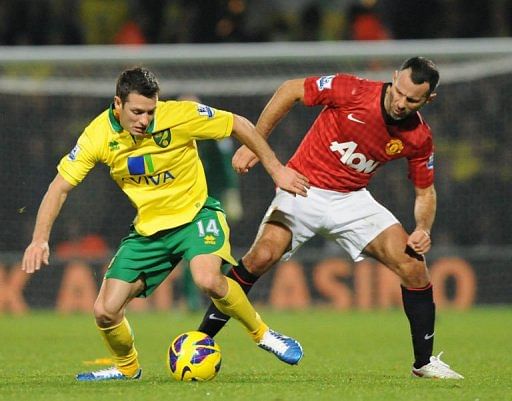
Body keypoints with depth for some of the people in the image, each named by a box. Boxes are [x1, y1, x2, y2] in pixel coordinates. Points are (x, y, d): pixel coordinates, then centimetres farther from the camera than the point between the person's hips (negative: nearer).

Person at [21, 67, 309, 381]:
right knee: (105, 311, -4)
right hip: (148, 229, 3)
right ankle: (127, 368, 27)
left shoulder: (180, 116, -20)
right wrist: (40, 240, -18)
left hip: (195, 214, -3)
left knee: (208, 280, -34)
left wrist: (276, 169, -3)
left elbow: (239, 125, -6)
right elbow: (60, 187, -7)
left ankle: (262, 333, -8)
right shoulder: (99, 135, -14)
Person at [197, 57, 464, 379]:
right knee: (262, 256, -24)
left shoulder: (420, 138, -8)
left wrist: (423, 230, -15)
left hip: (352, 199, 3)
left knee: (413, 263, -12)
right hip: (304, 187, -3)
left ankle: (425, 361, 4)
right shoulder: (352, 91, -20)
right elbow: (291, 90, -9)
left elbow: (425, 192, 6)